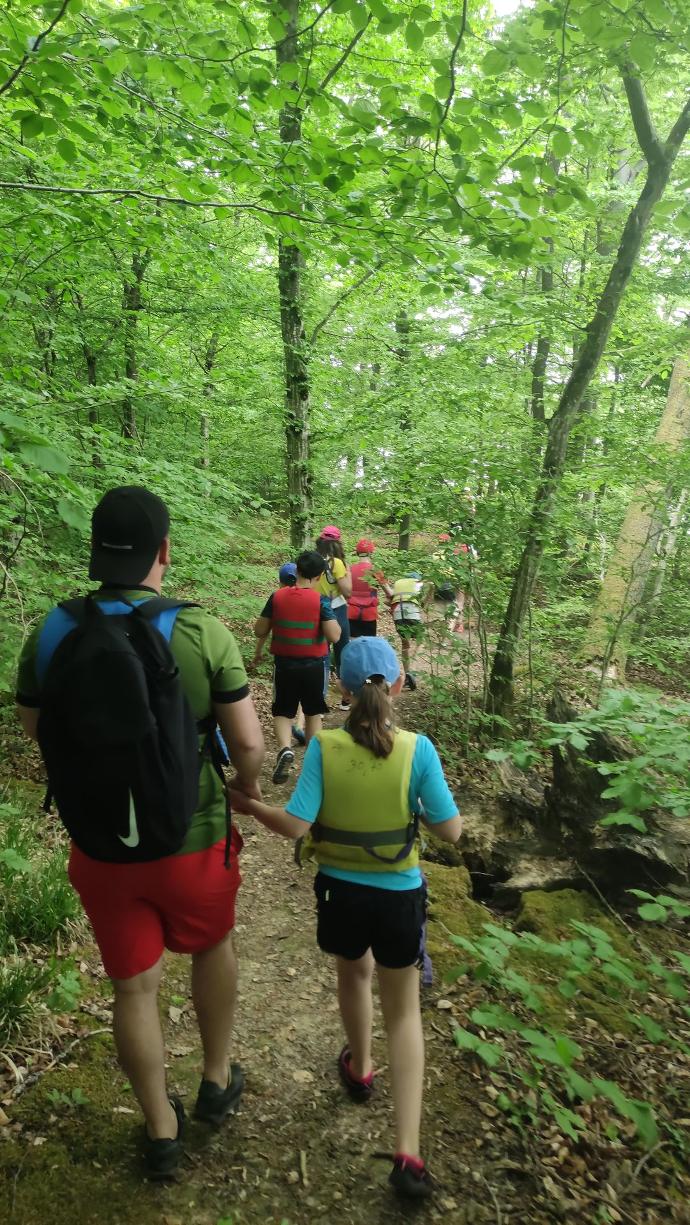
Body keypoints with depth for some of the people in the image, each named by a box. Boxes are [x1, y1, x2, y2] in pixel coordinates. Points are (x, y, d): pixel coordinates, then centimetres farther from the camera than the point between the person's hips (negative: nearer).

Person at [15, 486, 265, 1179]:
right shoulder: (202, 633, -20)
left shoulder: (50, 633, -12)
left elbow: (32, 727, 4)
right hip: (191, 841, -1)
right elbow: (249, 743, -16)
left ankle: (160, 1130, 42)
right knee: (212, 946, 28)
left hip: (99, 849, 2)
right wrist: (248, 786, 5)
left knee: (133, 985, 21)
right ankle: (216, 1083, 47)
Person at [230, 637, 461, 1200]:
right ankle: (407, 1152, 17)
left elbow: (294, 826, -19)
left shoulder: (323, 746, -18)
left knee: (354, 973, 32)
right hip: (398, 897, -1)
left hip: (339, 891, 1)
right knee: (404, 1011, 21)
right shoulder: (417, 749, -19)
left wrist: (249, 805, -2)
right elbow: (450, 831, -13)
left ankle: (360, 1069, 58)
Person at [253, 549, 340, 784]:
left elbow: (259, 631, -2)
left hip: (284, 664, 1)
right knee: (313, 712, 19)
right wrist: (335, 620, 0)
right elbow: (334, 636, -19)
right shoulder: (320, 600, -13)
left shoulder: (277, 596, -6)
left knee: (282, 712, 12)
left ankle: (285, 749, -13)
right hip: (313, 665, -1)